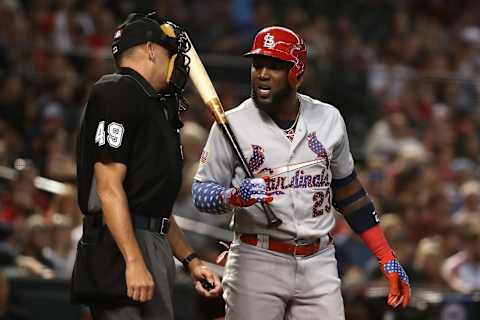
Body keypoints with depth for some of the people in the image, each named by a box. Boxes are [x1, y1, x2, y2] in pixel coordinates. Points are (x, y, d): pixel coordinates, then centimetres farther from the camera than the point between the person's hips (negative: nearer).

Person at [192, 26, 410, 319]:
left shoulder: (328, 119, 7)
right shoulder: (232, 125, -2)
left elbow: (349, 192, 16)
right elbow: (201, 193, -1)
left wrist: (388, 260, 12)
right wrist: (234, 196, -24)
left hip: (319, 264, 2)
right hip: (257, 261, -2)